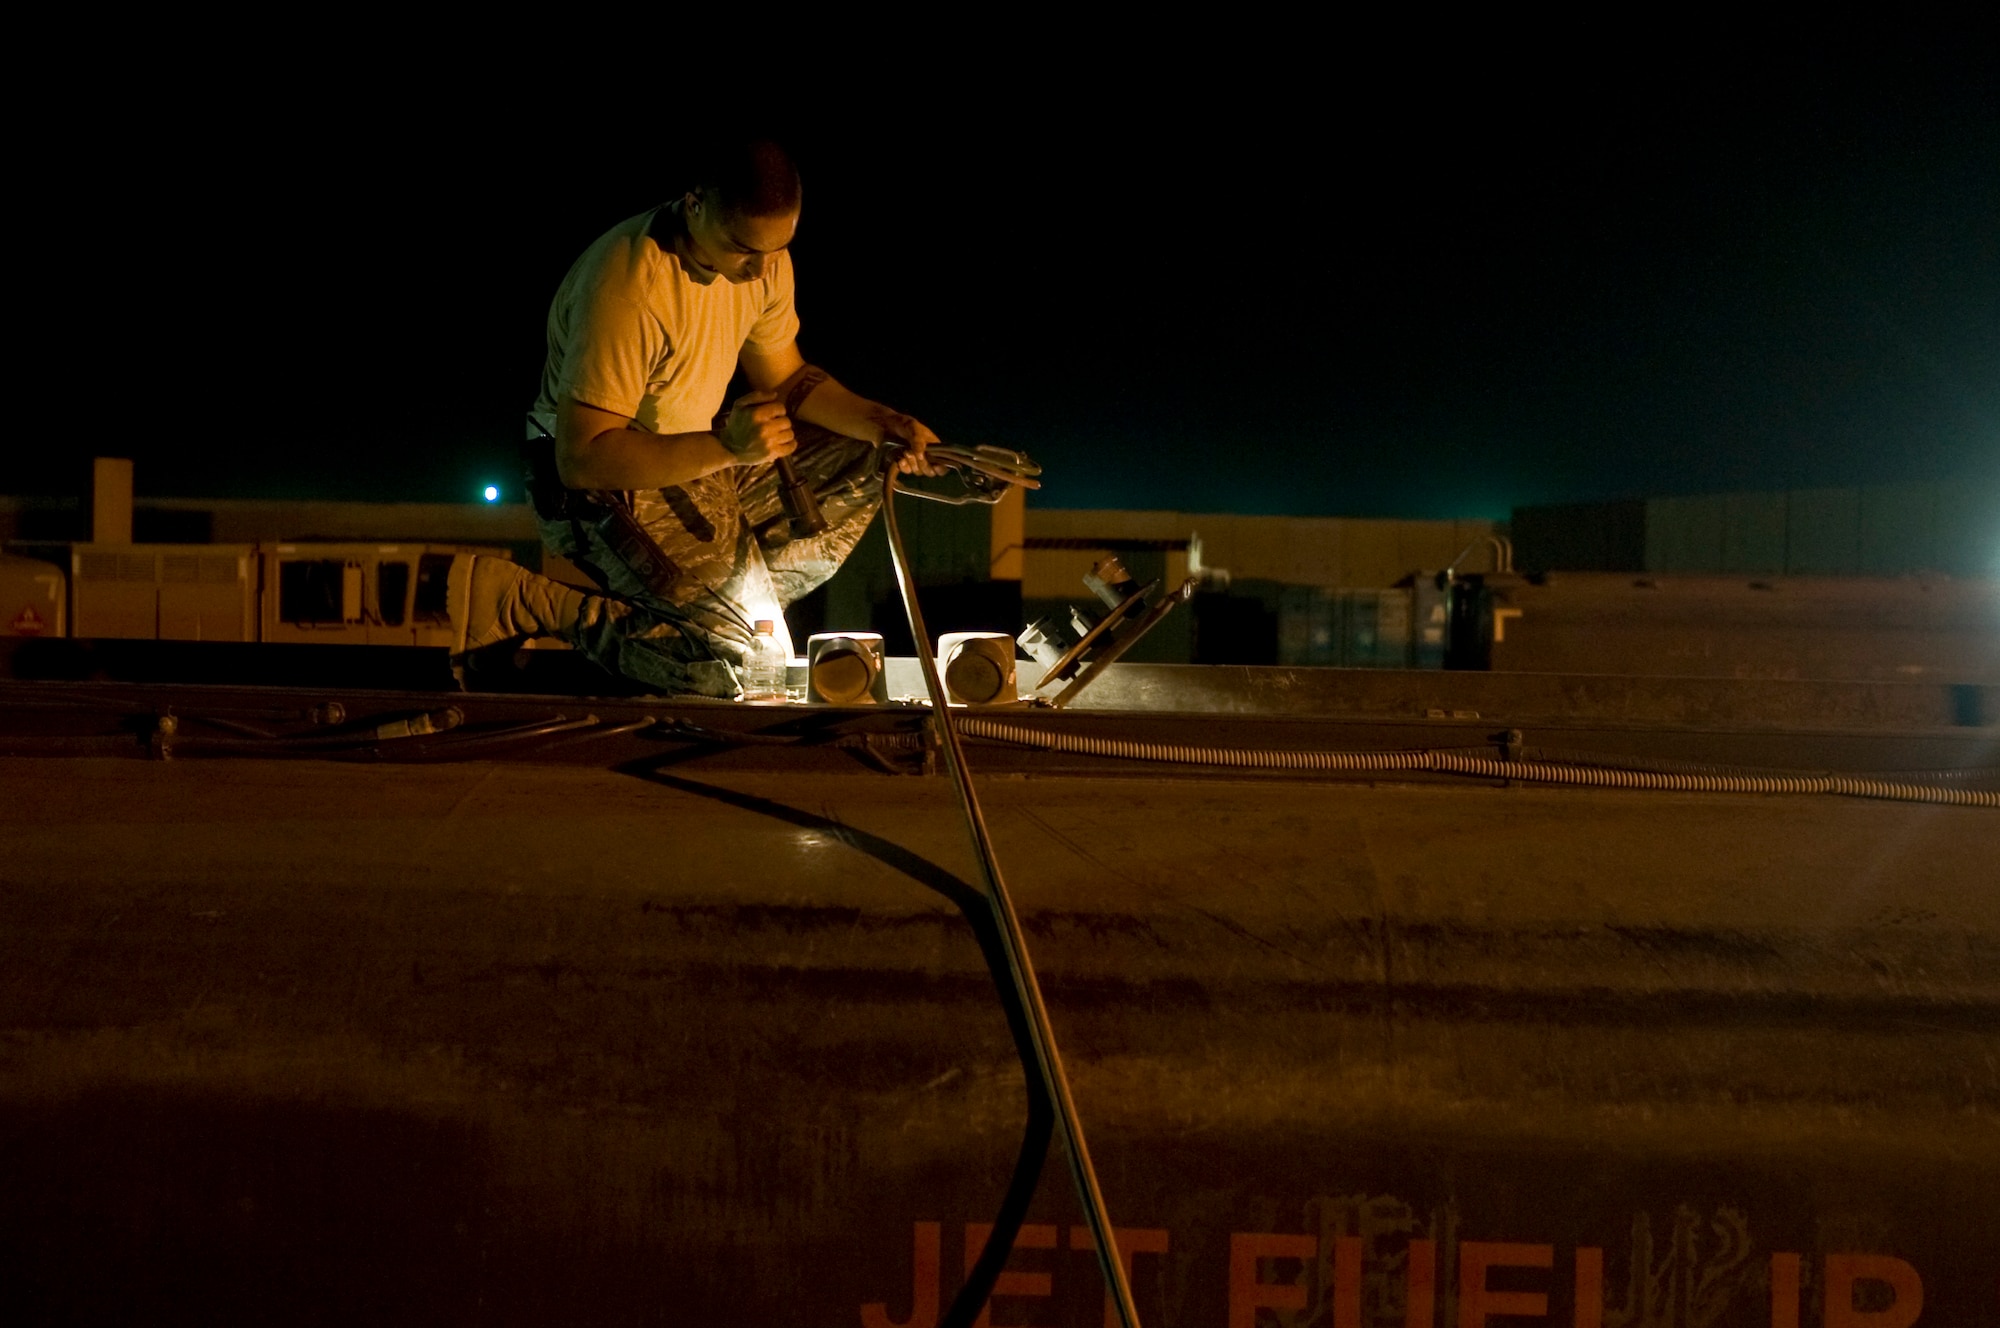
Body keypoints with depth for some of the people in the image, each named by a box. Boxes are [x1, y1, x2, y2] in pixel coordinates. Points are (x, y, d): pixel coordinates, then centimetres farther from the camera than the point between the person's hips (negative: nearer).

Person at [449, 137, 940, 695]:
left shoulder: (762, 258, -6)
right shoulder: (625, 290, -32)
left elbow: (785, 376, 10)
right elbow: (581, 458, -32)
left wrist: (881, 422, -8)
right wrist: (726, 448, -40)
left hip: (695, 456, 9)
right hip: (597, 482, -9)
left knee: (859, 466, 4)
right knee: (749, 663, -19)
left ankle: (739, 601, 2)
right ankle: (521, 603, -9)